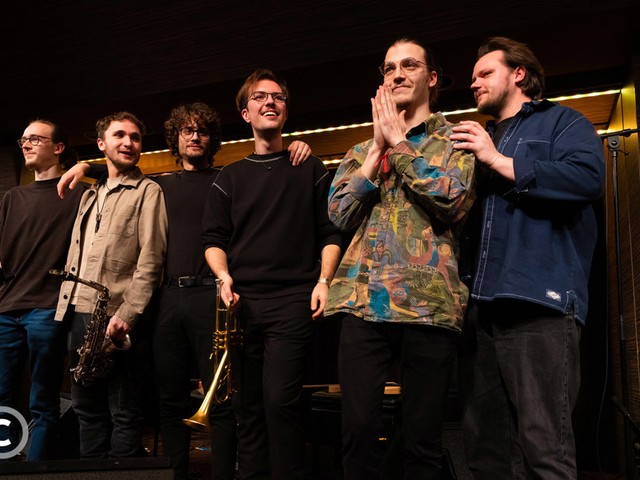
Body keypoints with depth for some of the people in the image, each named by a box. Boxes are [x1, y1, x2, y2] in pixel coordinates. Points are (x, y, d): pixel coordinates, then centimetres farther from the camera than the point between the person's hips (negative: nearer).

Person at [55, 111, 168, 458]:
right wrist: (65, 307, 12)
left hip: (117, 318, -7)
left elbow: (150, 260, -12)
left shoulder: (148, 191, -2)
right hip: (79, 313, 8)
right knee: (86, 407, 16)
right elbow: (75, 257, 21)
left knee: (123, 412, 1)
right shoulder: (90, 195, 20)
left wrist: (127, 314, -19)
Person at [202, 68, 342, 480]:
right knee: (247, 403, 6)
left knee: (281, 399, -13)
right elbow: (214, 238, 11)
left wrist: (323, 280, -8)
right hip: (241, 301, 3)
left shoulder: (311, 169, 11)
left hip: (293, 300, -3)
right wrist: (223, 275, -7)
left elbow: (331, 232, 6)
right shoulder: (230, 177, 16)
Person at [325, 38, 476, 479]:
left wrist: (399, 143, -3)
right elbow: (339, 213, 5)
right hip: (363, 301, 2)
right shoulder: (363, 150, 19)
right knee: (357, 430, 0)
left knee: (424, 438, 5)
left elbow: (454, 201, -9)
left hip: (430, 302, -2)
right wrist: (379, 147, 2)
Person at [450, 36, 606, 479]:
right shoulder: (483, 141, 29)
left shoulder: (561, 122, 8)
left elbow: (588, 177, -13)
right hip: (488, 307, 8)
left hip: (540, 301, -7)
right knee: (485, 443, 10)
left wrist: (500, 162, -9)